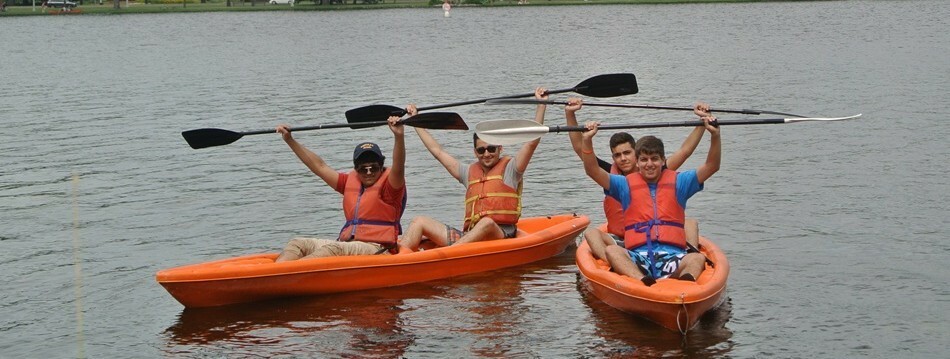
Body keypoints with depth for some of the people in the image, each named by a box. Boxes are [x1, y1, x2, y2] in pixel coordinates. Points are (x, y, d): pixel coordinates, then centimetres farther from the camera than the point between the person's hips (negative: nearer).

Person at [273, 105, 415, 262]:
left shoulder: (389, 184, 1)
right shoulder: (351, 181, 20)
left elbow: (398, 168, -21)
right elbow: (320, 167, 23)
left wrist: (399, 136, -39)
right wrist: (290, 141, 21)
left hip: (376, 249, -7)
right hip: (346, 245, 8)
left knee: (332, 249, -34)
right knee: (299, 243, -9)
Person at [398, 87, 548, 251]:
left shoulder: (509, 168, 10)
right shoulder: (470, 173, 24)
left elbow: (532, 141, 0)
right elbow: (437, 151, 31)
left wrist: (541, 104, -4)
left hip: (501, 236, -5)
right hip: (467, 237, 6)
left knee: (487, 223, -40)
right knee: (420, 221, -3)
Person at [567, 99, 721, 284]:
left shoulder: (677, 182, 19)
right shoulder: (626, 184, 19)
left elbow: (712, 166, 10)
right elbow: (592, 170, 9)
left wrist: (715, 135, -6)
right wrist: (587, 140, -6)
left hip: (672, 257, 0)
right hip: (637, 258, 0)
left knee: (697, 258, -31)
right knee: (610, 250, -31)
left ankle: (685, 282, -64)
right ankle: (643, 282, -56)